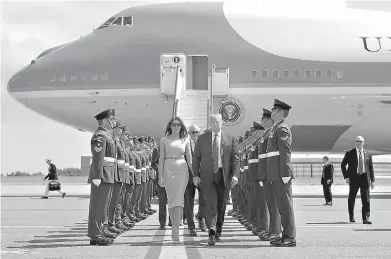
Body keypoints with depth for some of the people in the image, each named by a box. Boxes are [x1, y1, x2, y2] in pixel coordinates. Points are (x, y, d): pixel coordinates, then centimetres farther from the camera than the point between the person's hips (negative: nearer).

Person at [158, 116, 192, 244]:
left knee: (178, 199, -12)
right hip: (168, 170, 0)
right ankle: (175, 227, 13)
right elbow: (161, 158, 7)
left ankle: (175, 230, -17)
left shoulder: (185, 140, 11)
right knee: (171, 200, 2)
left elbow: (189, 158, 10)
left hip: (182, 170, 0)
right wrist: (160, 175, -1)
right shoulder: (164, 140, 8)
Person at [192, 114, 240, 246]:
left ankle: (218, 231, 22)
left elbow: (235, 158, 4)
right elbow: (196, 158, 7)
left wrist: (235, 174, -9)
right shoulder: (202, 139, 8)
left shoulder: (230, 139, 8)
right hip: (207, 176, -1)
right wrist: (195, 174, -4)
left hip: (224, 176, 1)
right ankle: (211, 232, -21)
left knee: (221, 204, 7)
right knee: (211, 203, -14)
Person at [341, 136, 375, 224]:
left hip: (365, 178, 1)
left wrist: (372, 180, 5)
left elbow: (371, 167, 10)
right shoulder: (350, 153, 2)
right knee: (351, 198, 7)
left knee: (366, 199, -4)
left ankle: (366, 219, -3)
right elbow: (343, 165, 4)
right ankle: (351, 217, 22)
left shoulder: (368, 154, 8)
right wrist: (346, 177, -5)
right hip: (354, 178, -1)